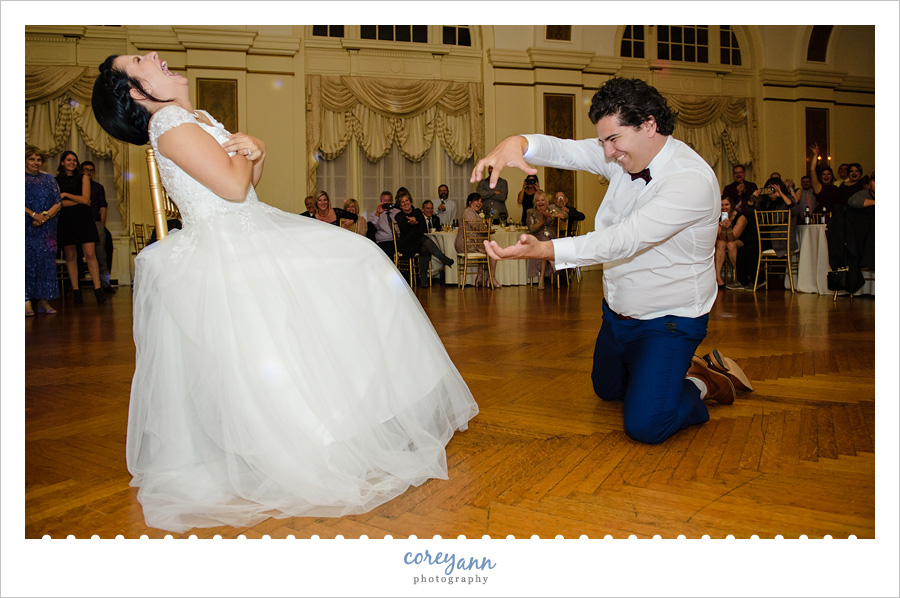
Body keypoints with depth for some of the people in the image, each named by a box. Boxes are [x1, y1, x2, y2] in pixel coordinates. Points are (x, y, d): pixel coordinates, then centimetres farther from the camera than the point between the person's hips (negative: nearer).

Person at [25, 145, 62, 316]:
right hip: (26, 228, -3)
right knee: (28, 260, -7)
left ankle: (43, 300, 4)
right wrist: (34, 214, -18)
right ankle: (27, 300, -5)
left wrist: (45, 216, -10)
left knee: (46, 260, -1)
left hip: (46, 229, 3)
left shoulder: (49, 179, 12)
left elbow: (58, 203, 5)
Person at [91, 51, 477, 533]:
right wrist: (242, 151, 2)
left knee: (357, 262, 0)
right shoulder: (168, 121, -9)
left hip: (252, 233, 9)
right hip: (220, 253, -9)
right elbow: (233, 186, -18)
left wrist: (255, 150, 1)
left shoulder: (199, 119, 20)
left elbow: (251, 180, 21)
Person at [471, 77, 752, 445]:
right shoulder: (622, 157, -5)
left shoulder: (693, 179, -28)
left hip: (667, 322, -8)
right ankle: (681, 368, 41)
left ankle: (700, 385, 14)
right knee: (608, 390, 24)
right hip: (617, 313, 8)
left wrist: (544, 250, -47)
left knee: (645, 426, -15)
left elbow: (624, 239, -37)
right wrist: (517, 143, -38)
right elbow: (564, 150, -15)